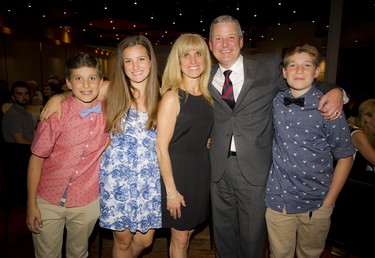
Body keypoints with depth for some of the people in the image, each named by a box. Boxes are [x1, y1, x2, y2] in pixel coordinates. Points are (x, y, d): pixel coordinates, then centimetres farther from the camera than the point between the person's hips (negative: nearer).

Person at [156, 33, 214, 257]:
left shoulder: (207, 95, 3)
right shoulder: (172, 97, -16)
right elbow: (161, 148, -16)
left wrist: (204, 167, 3)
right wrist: (171, 190, -16)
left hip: (201, 171, 6)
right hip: (178, 172, -6)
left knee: (189, 232, 22)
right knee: (180, 238, 12)